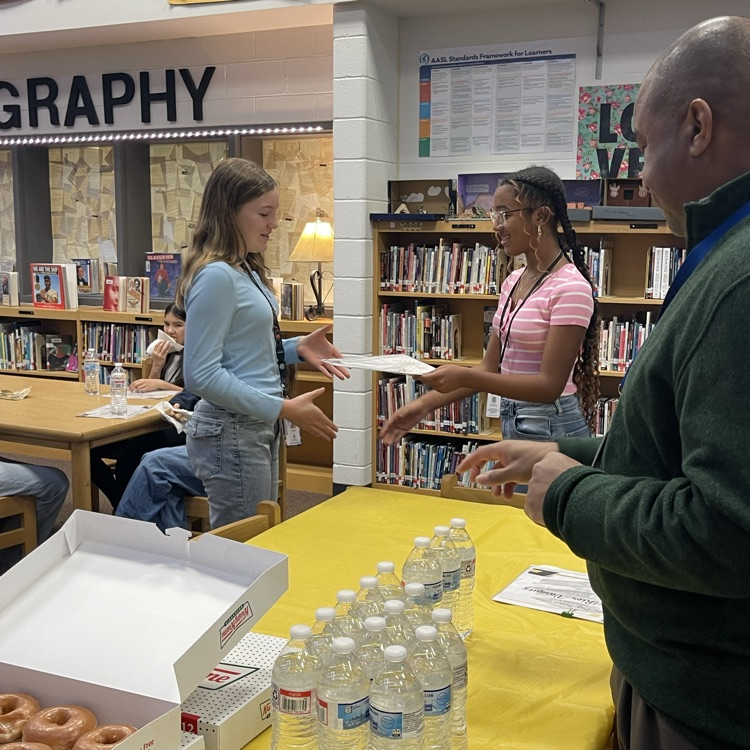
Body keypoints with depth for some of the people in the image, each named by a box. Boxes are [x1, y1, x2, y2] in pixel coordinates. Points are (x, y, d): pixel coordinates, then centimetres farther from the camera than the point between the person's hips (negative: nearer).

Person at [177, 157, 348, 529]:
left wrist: (297, 348, 3)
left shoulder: (247, 271, 9)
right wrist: (283, 409, -23)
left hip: (258, 428, 10)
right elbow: (201, 375, -23)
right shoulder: (216, 276, -19)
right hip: (231, 432, -10)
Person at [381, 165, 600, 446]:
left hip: (550, 431, -8)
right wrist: (426, 403, -1)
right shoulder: (513, 282, 8)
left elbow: (550, 384, -21)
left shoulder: (570, 288, -18)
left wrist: (464, 377, -27)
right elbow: (491, 367, 9)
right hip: (513, 424, 8)